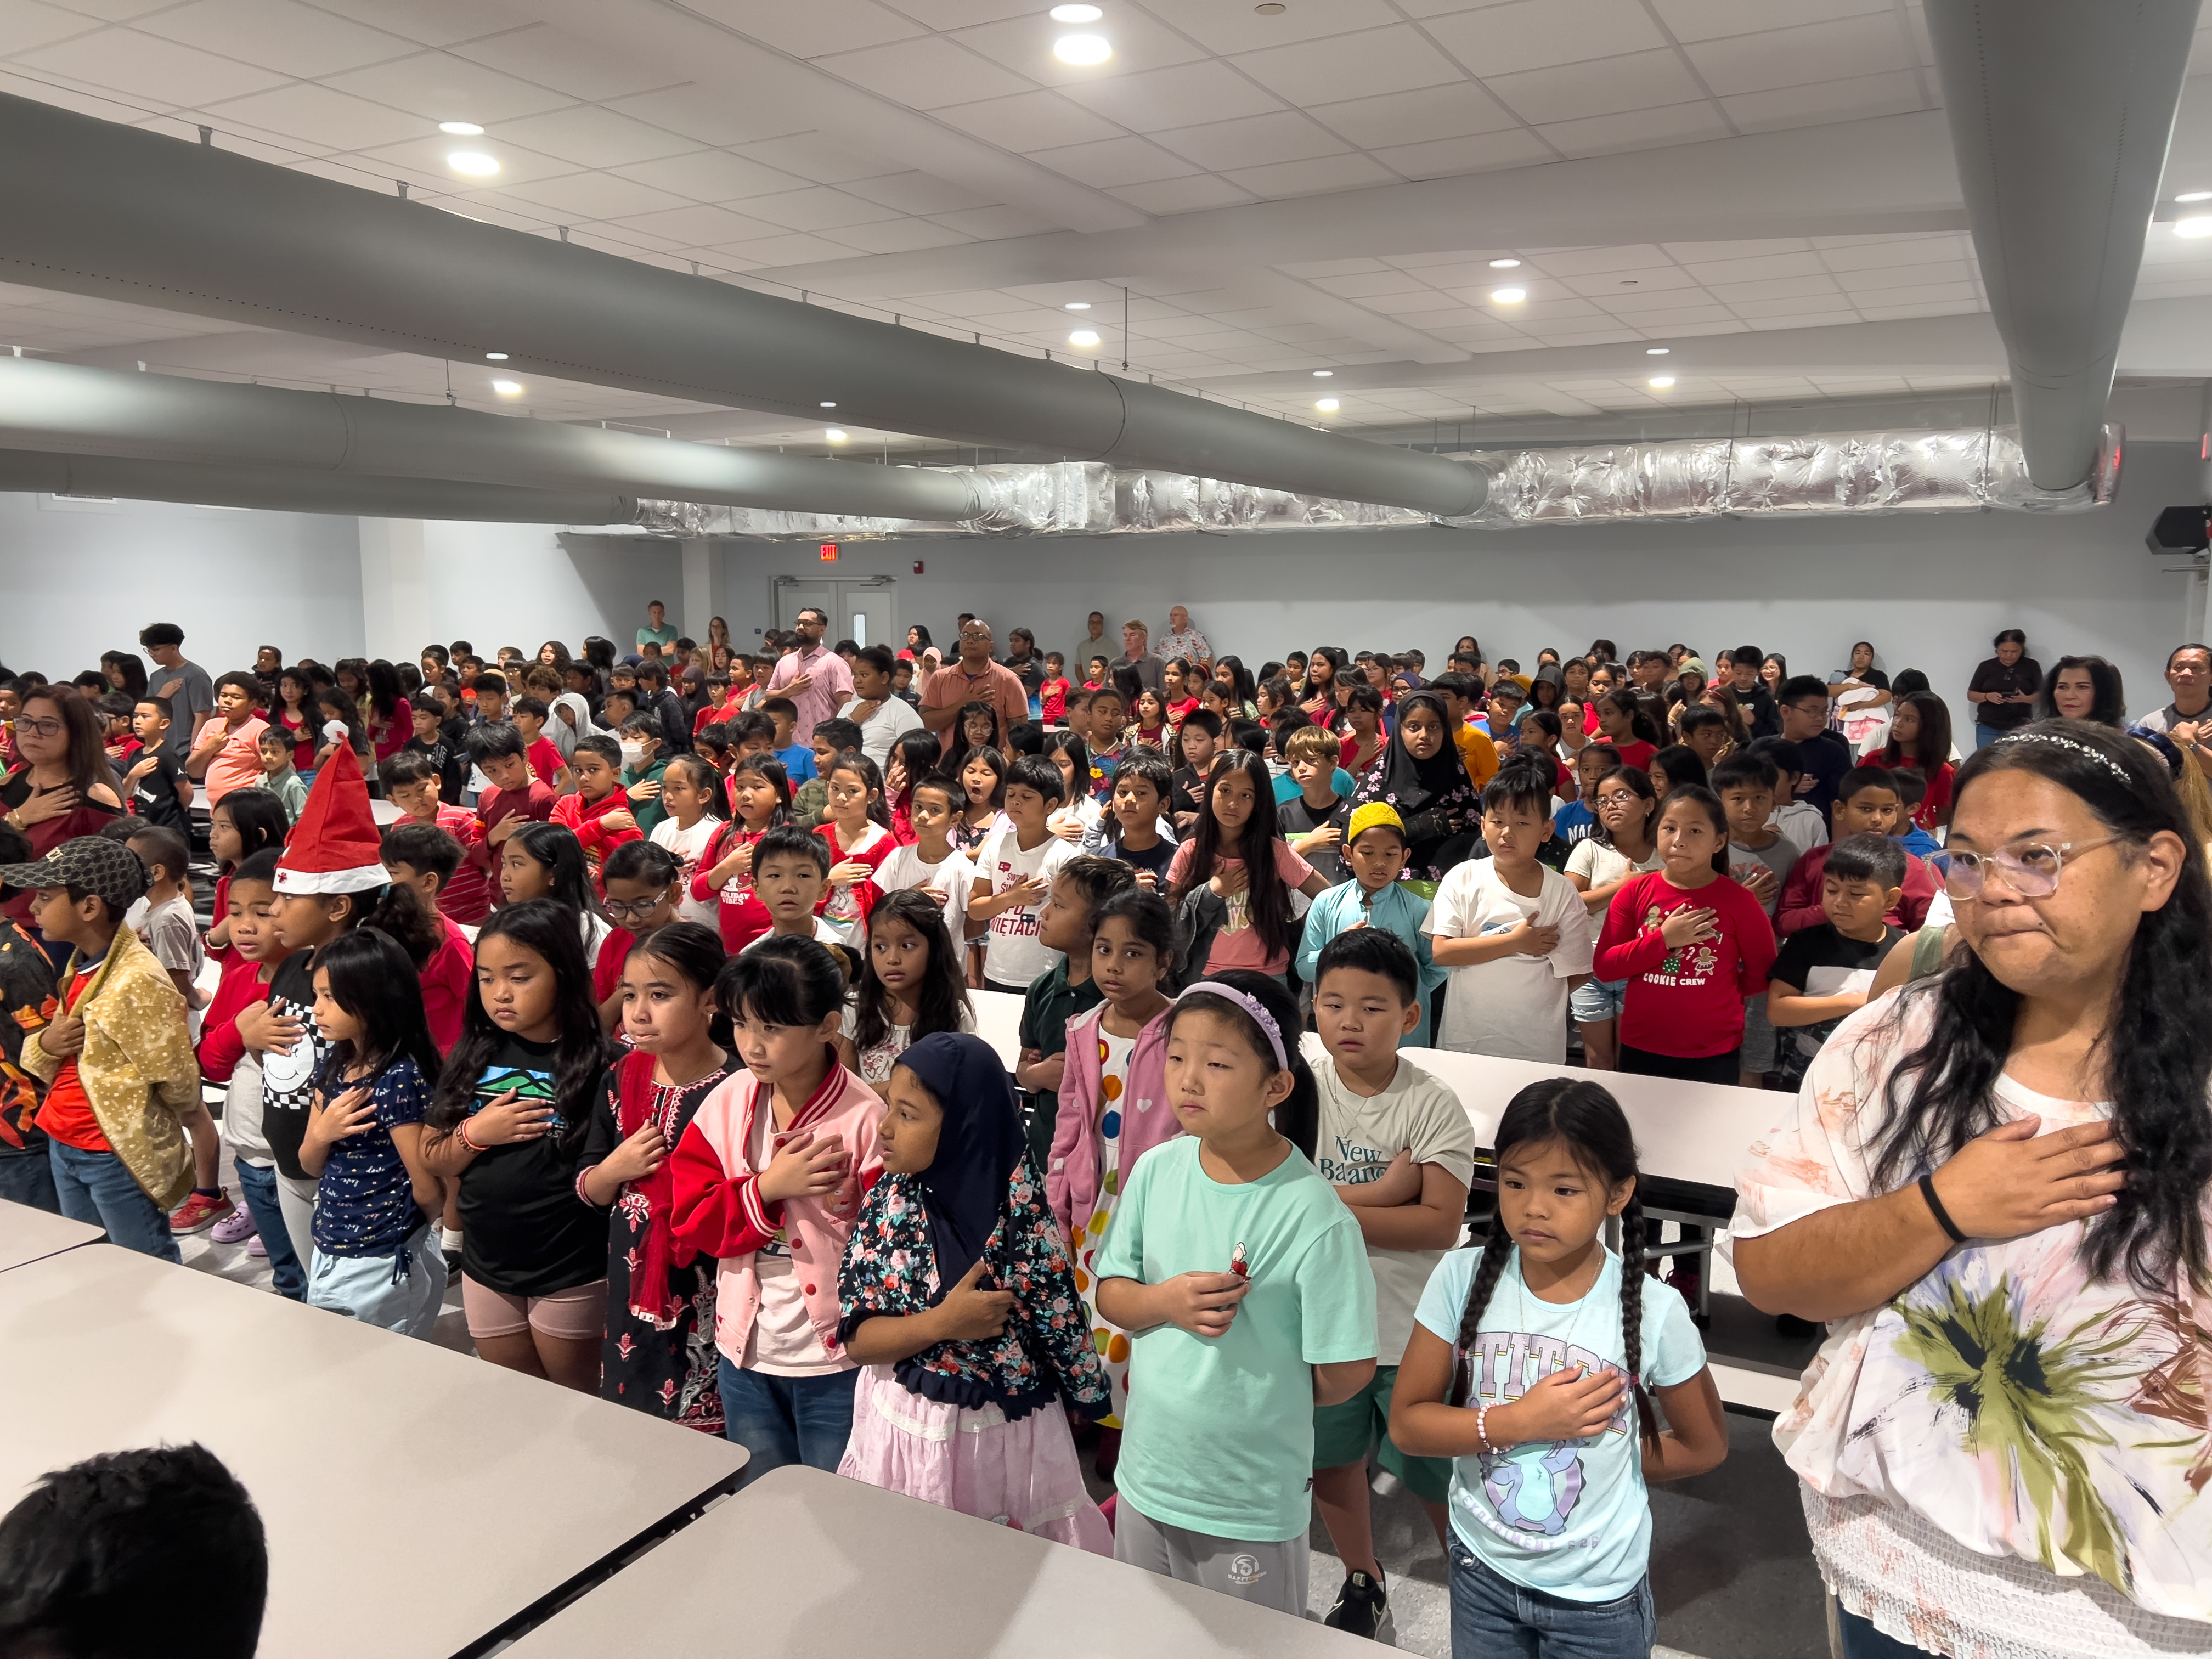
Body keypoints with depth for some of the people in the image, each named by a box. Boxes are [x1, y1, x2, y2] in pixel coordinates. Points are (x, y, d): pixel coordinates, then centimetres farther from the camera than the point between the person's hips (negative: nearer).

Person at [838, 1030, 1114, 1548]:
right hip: (904, 1427, 3)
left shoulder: (1022, 1214, -18)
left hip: (1007, 1434, -2)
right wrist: (943, 1322, -22)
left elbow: (1059, 1325, -9)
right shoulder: (886, 1204, -9)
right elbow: (857, 1338, -8)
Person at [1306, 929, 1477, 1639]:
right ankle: (1363, 1583, 46)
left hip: (1414, 1331, -3)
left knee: (1436, 1476, 10)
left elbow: (1441, 1223, -22)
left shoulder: (1434, 1107, -14)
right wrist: (1381, 1191, -23)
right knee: (1331, 1460, 21)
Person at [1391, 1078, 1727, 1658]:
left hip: (1598, 1593, -1)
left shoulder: (1653, 1311, -19)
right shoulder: (1463, 1279, -16)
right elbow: (1406, 1423, -13)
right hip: (1481, 1567, 2)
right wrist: (1521, 1423, -23)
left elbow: (1704, 1447, -3)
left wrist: (1602, 1458, -7)